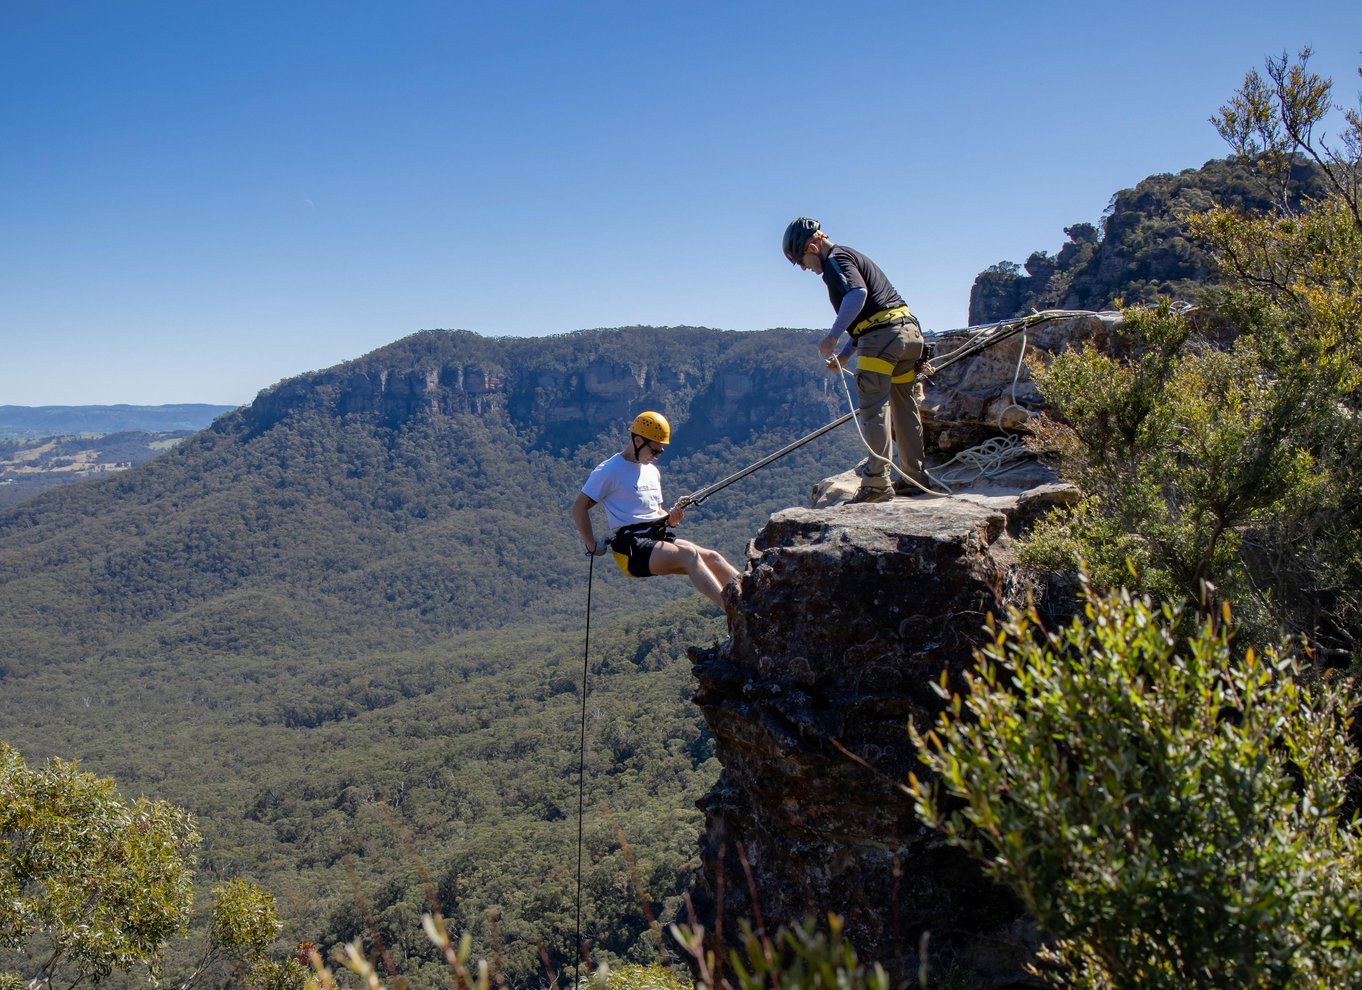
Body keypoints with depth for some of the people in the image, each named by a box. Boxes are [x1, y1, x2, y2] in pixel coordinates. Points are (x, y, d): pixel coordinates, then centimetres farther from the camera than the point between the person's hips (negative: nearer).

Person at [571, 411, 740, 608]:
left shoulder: (652, 471, 21)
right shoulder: (609, 470, -4)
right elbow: (579, 508, -5)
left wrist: (670, 518, 6)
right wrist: (592, 545, -11)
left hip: (659, 540, 8)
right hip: (631, 548, -8)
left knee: (712, 557, -13)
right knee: (690, 554, -29)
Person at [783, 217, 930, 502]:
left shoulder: (835, 261, -4)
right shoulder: (853, 256, 26)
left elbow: (858, 293, -25)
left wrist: (832, 336, -28)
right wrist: (844, 354, 25)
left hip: (881, 336, -10)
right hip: (909, 329, 10)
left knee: (874, 410, -10)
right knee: (905, 408, 14)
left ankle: (877, 482, -15)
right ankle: (913, 478, 20)